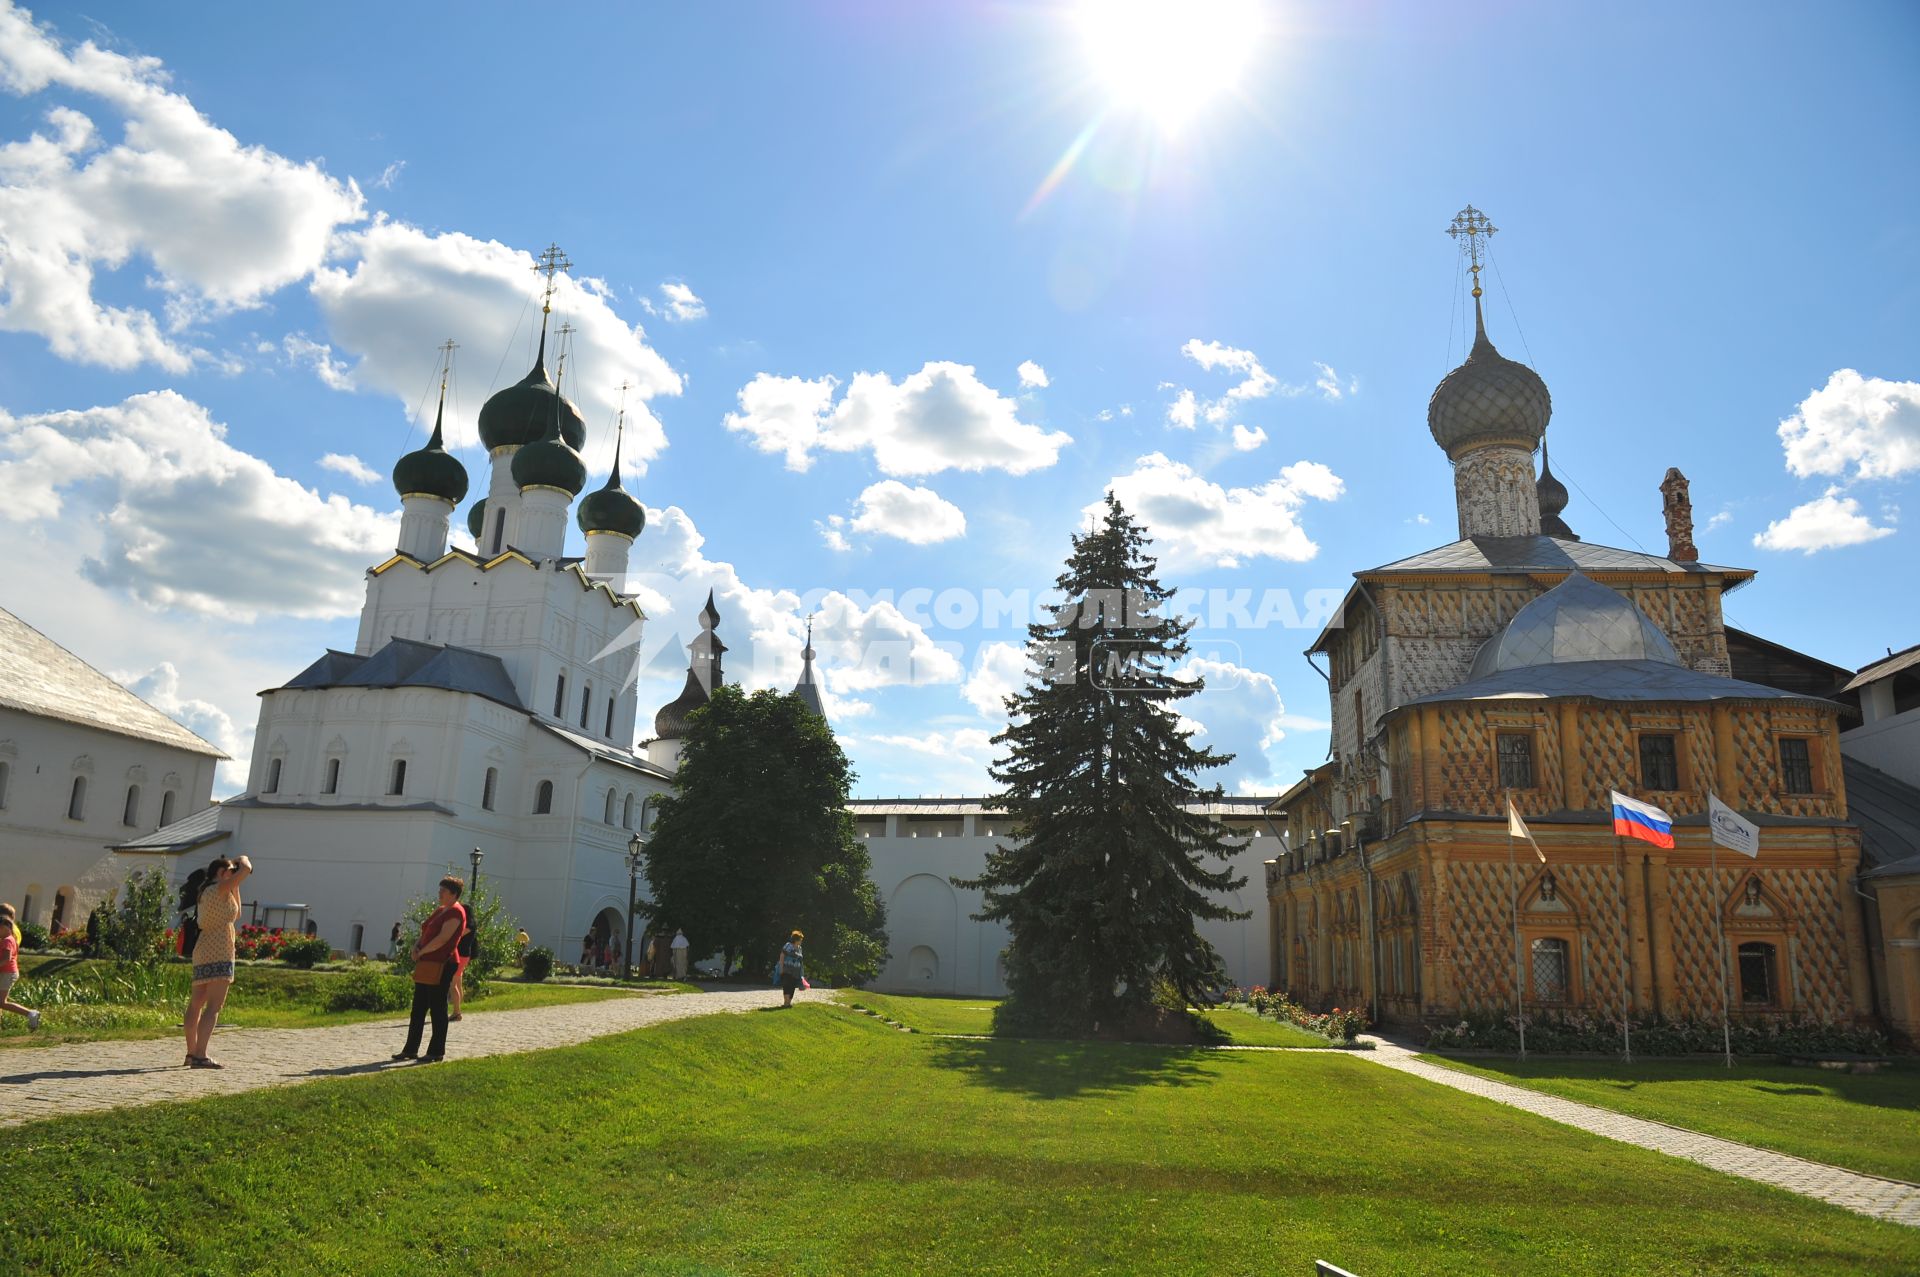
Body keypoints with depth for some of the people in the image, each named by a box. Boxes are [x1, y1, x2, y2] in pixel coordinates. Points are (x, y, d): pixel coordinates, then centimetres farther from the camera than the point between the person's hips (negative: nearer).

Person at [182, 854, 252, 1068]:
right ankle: (200, 1056, -20)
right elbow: (246, 869, -20)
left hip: (203, 952, 10)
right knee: (214, 1005, -13)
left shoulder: (205, 892, 18)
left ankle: (192, 1052, 29)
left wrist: (235, 888, 24)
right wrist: (243, 860, 2)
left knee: (196, 1003, 17)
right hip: (218, 953, -10)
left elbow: (235, 915, 26)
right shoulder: (219, 888, -9)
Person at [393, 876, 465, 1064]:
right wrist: (417, 947, 2)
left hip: (440, 966, -10)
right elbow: (426, 932, 21)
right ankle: (411, 1049, 20)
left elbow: (442, 938, -20)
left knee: (437, 1009, -3)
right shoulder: (440, 911, 18)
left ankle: (437, 1052, 4)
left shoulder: (455, 912, -12)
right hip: (426, 965, 10)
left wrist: (422, 952, -11)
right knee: (418, 1008, 12)